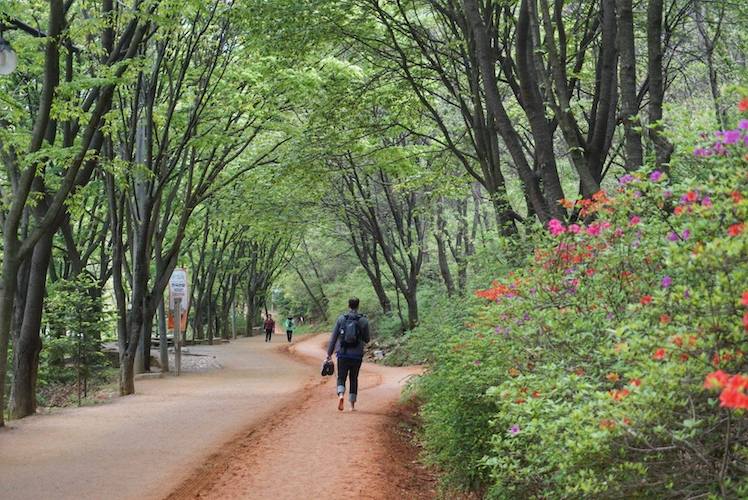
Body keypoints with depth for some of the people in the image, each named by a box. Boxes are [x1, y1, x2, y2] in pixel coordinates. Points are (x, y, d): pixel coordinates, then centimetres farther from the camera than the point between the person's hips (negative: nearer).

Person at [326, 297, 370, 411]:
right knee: (353, 379, 15)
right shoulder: (363, 320, -4)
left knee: (341, 378, 8)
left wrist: (329, 353, 3)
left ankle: (341, 395, -21)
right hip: (357, 355, 0)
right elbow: (367, 339, 3)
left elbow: (333, 337, -1)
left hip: (343, 354, 0)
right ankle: (352, 405, 17)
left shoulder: (341, 319, -2)